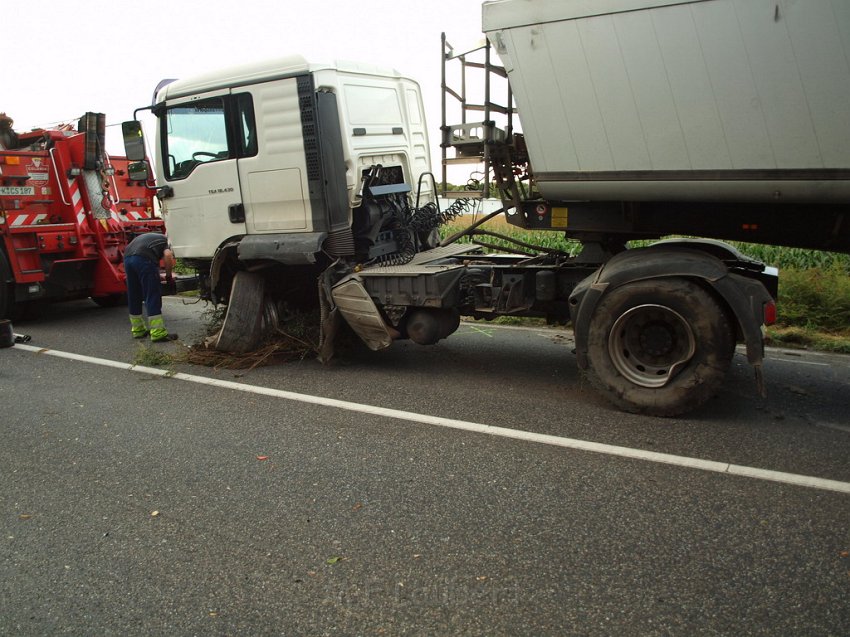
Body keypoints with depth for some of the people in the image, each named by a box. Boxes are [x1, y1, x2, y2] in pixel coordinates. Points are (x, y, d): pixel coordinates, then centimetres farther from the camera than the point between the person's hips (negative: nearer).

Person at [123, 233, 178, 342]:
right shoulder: (166, 241, 19)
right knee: (153, 297, -5)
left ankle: (137, 330, 26)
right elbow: (168, 255, -4)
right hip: (143, 258, -7)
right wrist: (168, 274, 8)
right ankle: (158, 333, -7)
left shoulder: (152, 237, 37)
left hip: (127, 256, 7)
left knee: (133, 297, 16)